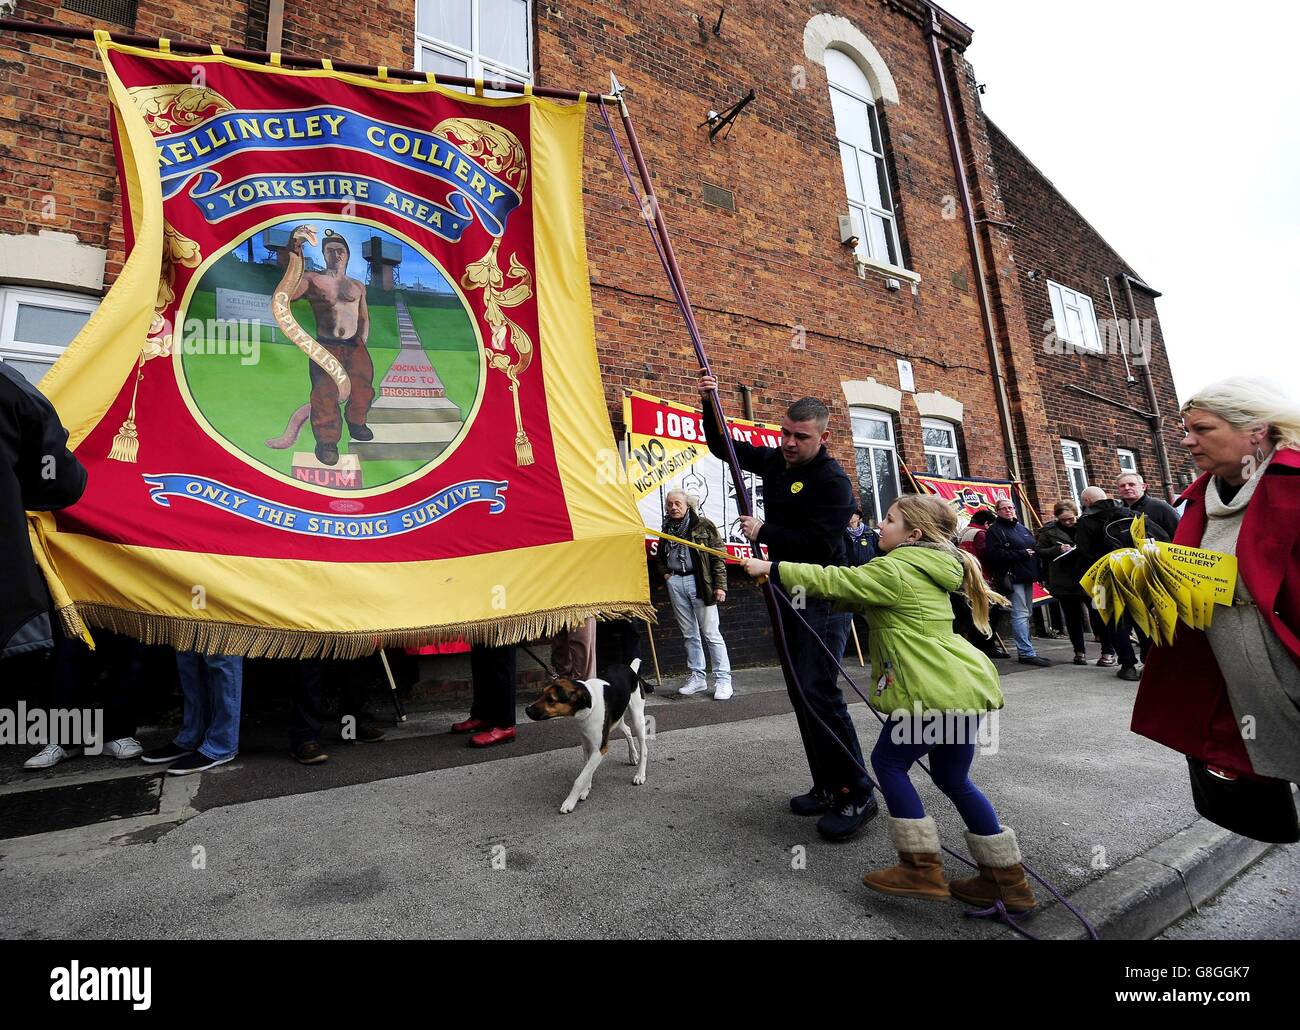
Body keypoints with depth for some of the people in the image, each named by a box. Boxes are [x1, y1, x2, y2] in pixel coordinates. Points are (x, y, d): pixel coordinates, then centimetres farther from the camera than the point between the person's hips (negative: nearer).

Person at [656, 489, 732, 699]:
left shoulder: (703, 525, -2)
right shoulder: (667, 529, 14)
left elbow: (718, 557, -5)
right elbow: (659, 557, 30)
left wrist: (720, 585, -11)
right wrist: (665, 574, 12)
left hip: (699, 582, -5)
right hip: (675, 583, 5)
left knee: (711, 633, -4)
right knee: (689, 634, 11)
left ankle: (723, 680, 3)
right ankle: (697, 677, 20)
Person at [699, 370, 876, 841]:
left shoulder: (833, 481, -14)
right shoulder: (774, 461, 8)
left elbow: (819, 545, -23)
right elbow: (722, 446, 19)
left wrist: (763, 533, -16)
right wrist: (710, 404, 5)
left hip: (823, 598, -8)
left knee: (819, 690, -14)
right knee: (800, 692, 11)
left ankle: (857, 794, 1)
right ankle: (828, 787, 23)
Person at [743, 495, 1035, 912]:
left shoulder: (894, 570, -11)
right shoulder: (929, 570, 18)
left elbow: (832, 580, -11)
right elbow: (854, 589, 24)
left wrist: (772, 568, -4)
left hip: (936, 690, -10)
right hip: (965, 686, 10)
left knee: (888, 761, 5)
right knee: (952, 778, 18)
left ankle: (923, 869, 11)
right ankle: (1008, 879, 26)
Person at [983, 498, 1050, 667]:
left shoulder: (1021, 528, 20)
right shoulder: (995, 530, -5)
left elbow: (1033, 549, 26)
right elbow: (994, 554, -18)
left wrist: (1038, 571, 11)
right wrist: (1022, 554, -14)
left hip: (1027, 577, 8)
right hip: (1012, 577, -8)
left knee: (1026, 613, 11)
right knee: (1020, 614, -11)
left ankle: (1025, 650, 18)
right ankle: (1027, 653, -9)